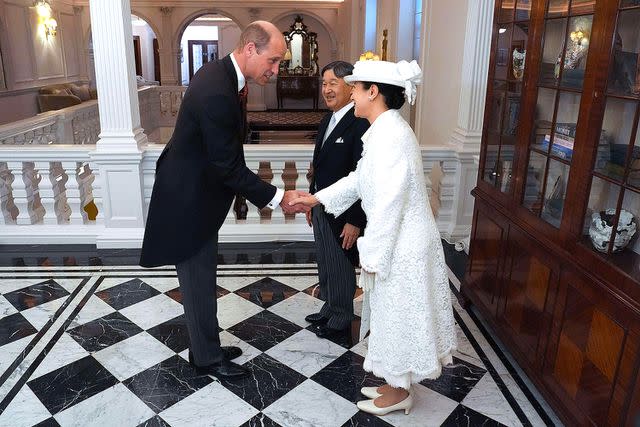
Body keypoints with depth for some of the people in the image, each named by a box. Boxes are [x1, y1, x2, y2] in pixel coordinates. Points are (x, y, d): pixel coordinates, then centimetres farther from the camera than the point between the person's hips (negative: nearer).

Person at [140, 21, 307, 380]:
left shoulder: (220, 73, 3)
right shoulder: (217, 93, -29)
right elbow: (230, 167, -25)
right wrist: (277, 197, -19)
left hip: (195, 192, 10)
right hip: (189, 200, -10)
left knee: (201, 279, 19)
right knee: (199, 281, 6)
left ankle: (205, 347, 36)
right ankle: (208, 358, 25)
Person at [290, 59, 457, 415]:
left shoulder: (390, 135, -24)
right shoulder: (385, 130, 9)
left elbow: (390, 204, -25)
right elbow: (360, 179, 18)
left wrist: (372, 255, -17)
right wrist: (317, 198, 18)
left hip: (402, 247, -10)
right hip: (398, 242, 10)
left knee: (398, 318, 7)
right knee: (397, 318, 20)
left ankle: (399, 393, 28)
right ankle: (398, 384, 38)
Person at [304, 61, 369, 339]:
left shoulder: (360, 124, -20)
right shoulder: (327, 121, 8)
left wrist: (355, 221, -22)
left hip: (343, 212, -8)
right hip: (322, 207, 9)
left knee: (341, 268, 9)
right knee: (325, 264, 21)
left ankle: (341, 319, 29)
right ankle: (329, 308, 41)